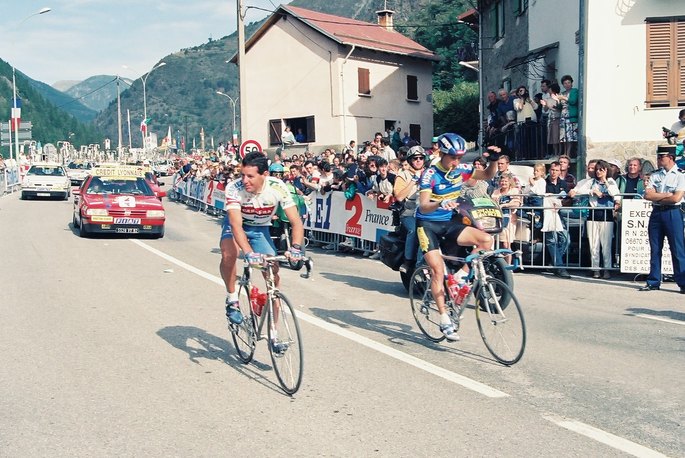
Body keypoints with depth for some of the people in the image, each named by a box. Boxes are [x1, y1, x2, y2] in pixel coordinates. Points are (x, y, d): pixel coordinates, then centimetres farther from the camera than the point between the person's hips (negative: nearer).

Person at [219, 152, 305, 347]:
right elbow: (236, 225, -42)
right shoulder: (234, 189, -32)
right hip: (235, 224, -2)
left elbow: (296, 221, -29)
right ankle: (232, 299, -9)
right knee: (228, 254, -35)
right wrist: (248, 253, -58)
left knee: (273, 275, -7)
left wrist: (296, 247, -47)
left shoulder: (277, 187, -28)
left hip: (260, 229, 2)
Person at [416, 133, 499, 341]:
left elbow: (487, 175, 10)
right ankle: (445, 320, -9)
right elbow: (423, 207, -29)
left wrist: (493, 160, -10)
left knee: (486, 239, -16)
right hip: (428, 224, -5)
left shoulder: (461, 169, -3)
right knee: (437, 270, -15)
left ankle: (462, 275, 0)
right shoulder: (430, 174, -18)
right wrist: (440, 203, -49)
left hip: (450, 223, 5)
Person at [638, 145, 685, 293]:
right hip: (656, 213, 5)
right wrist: (666, 195, -9)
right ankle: (653, 282, 14)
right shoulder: (655, 175, 11)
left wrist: (657, 197, -4)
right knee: (655, 249, 7)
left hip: (673, 213, -5)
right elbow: (647, 195, 0)